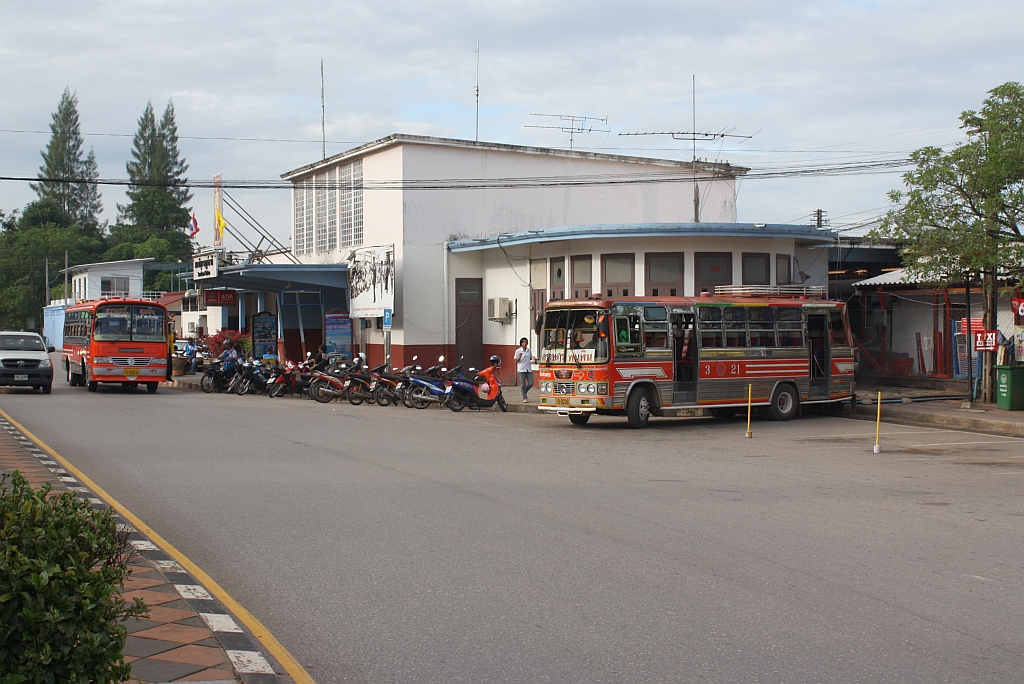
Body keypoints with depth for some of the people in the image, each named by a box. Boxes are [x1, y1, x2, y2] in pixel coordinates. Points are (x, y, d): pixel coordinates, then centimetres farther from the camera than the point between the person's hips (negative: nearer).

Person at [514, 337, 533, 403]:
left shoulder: (529, 350, 11)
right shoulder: (518, 351, -2)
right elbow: (516, 361, -3)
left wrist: (532, 359, 4)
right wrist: (520, 356, -19)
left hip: (528, 369, 4)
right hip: (521, 370, -4)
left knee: (531, 383, -2)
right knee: (523, 384, -3)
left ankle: (523, 391, 24)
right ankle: (524, 398, 3)